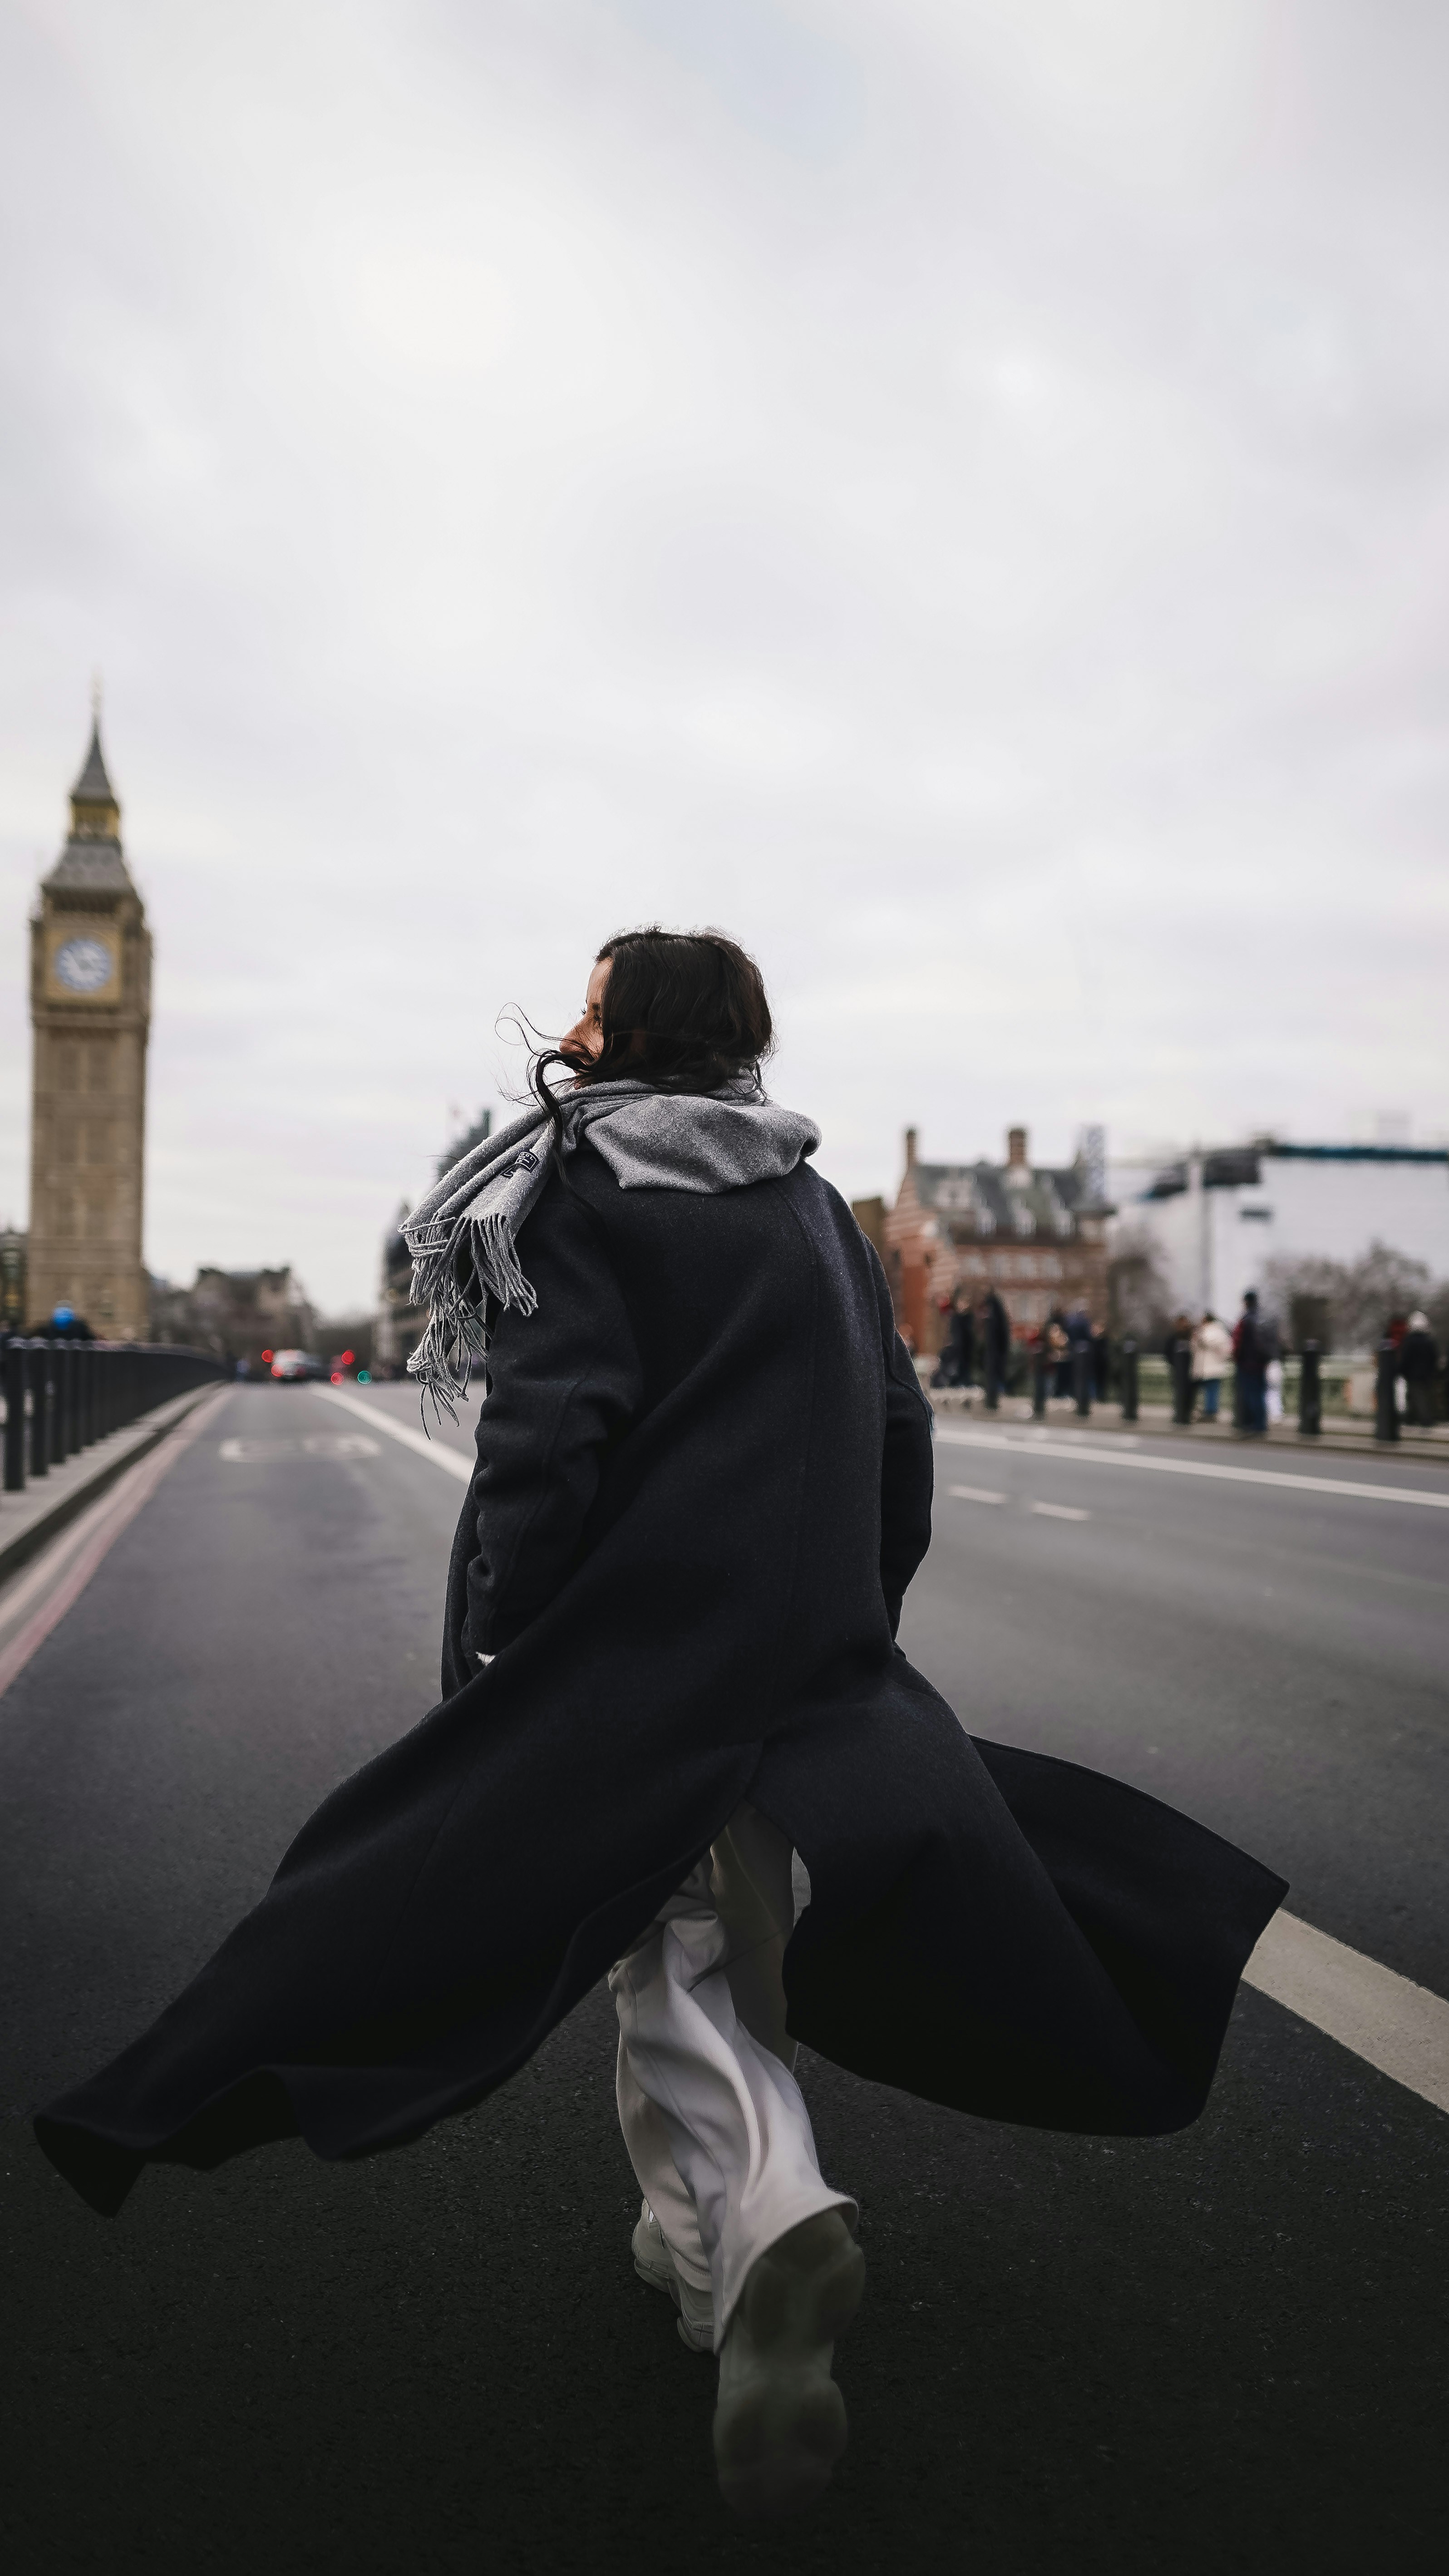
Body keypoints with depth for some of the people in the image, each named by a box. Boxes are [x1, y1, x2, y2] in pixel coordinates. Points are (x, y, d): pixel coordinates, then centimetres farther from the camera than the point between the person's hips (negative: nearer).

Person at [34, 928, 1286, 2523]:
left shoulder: (584, 1190, -8)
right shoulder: (814, 1207, 11)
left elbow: (547, 1434, -17)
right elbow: (896, 1430, 13)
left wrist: (497, 1650, -10)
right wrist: (849, 1624, 20)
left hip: (639, 1642, -6)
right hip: (808, 1651, 6)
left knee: (671, 1953, 3)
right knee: (739, 1918, 19)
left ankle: (769, 2222, -16)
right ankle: (709, 2243, 30)